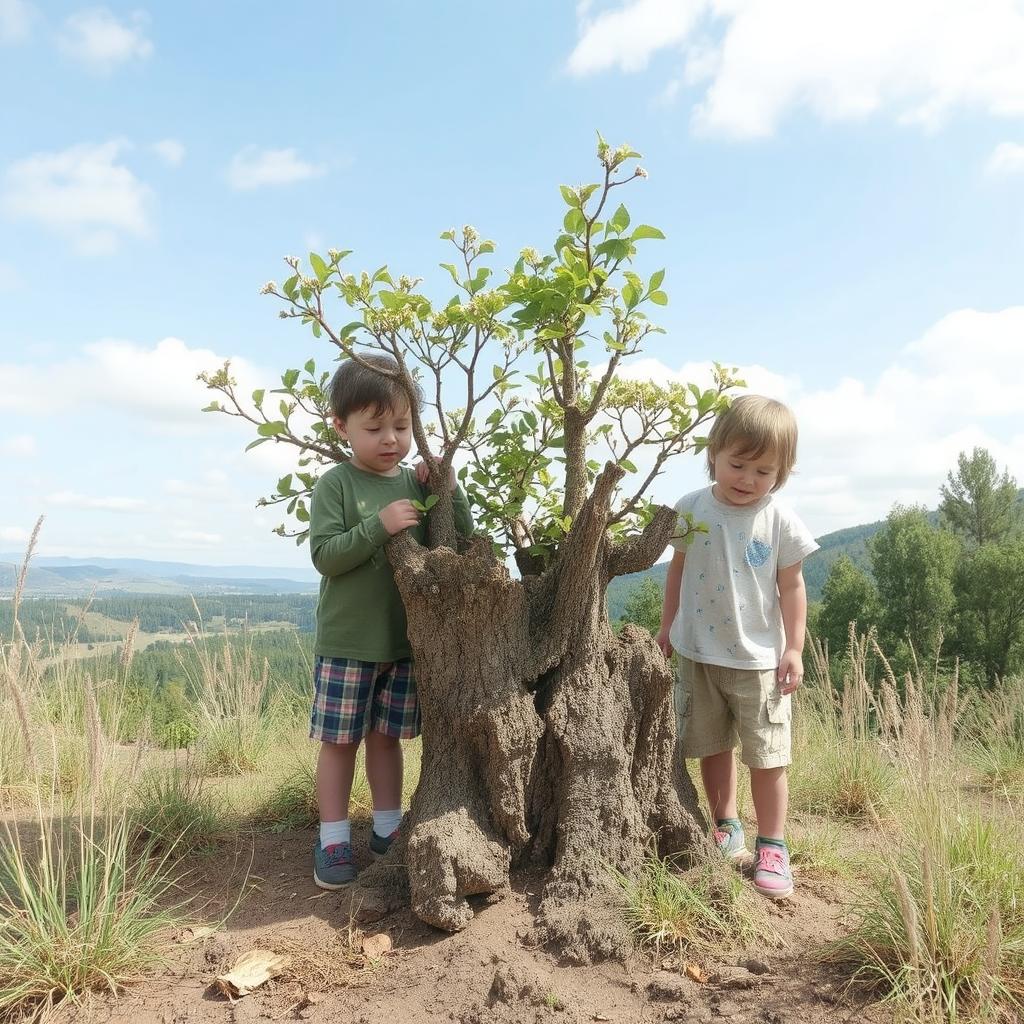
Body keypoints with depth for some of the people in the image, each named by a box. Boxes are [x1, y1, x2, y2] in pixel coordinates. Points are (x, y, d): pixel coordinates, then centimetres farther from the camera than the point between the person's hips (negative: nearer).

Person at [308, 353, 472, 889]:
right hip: (347, 642, -3)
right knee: (340, 741, 7)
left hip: (405, 639, 4)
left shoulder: (418, 483, 4)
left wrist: (450, 490, -12)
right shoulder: (336, 485, -8)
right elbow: (325, 555, -16)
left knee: (386, 736, 16)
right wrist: (379, 525, -26)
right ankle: (333, 840, 21)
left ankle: (387, 828, 30)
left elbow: (461, 539, 4)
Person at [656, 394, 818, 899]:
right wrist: (667, 626, 10)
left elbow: (791, 587, -2)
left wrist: (794, 648, -5)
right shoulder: (692, 509, -4)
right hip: (698, 654, 3)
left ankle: (772, 846, 19)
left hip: (758, 659, -2)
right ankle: (726, 827, 35)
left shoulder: (779, 521, -9)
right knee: (712, 746, 16)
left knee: (766, 756, 4)